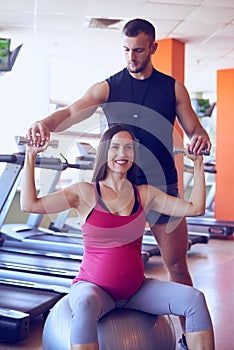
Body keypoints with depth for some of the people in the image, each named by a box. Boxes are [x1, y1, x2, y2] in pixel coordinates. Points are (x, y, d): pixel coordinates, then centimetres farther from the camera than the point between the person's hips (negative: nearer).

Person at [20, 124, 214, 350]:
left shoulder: (145, 194, 6)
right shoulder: (85, 193, -3)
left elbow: (195, 208, 4)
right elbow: (29, 204, -11)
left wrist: (198, 162, 6)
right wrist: (30, 157, -9)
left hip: (136, 289, 4)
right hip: (93, 286, -4)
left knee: (194, 299, -15)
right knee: (85, 305, -39)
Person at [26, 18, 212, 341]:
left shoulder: (173, 88, 7)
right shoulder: (108, 88, 3)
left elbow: (194, 128, 6)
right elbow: (70, 113, -10)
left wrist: (201, 137, -19)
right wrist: (45, 123, -33)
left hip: (162, 187, 1)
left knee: (177, 265, 6)